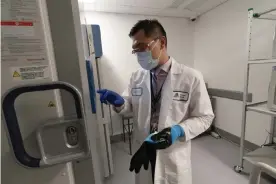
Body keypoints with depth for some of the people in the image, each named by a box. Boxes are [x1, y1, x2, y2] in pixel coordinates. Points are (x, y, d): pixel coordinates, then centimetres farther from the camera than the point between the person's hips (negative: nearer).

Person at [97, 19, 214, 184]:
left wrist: (179, 130, -24)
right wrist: (119, 102, -15)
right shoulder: (136, 77, -3)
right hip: (143, 149, 4)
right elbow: (130, 105, 7)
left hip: (173, 153, -3)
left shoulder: (192, 77, -14)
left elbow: (205, 117, -7)